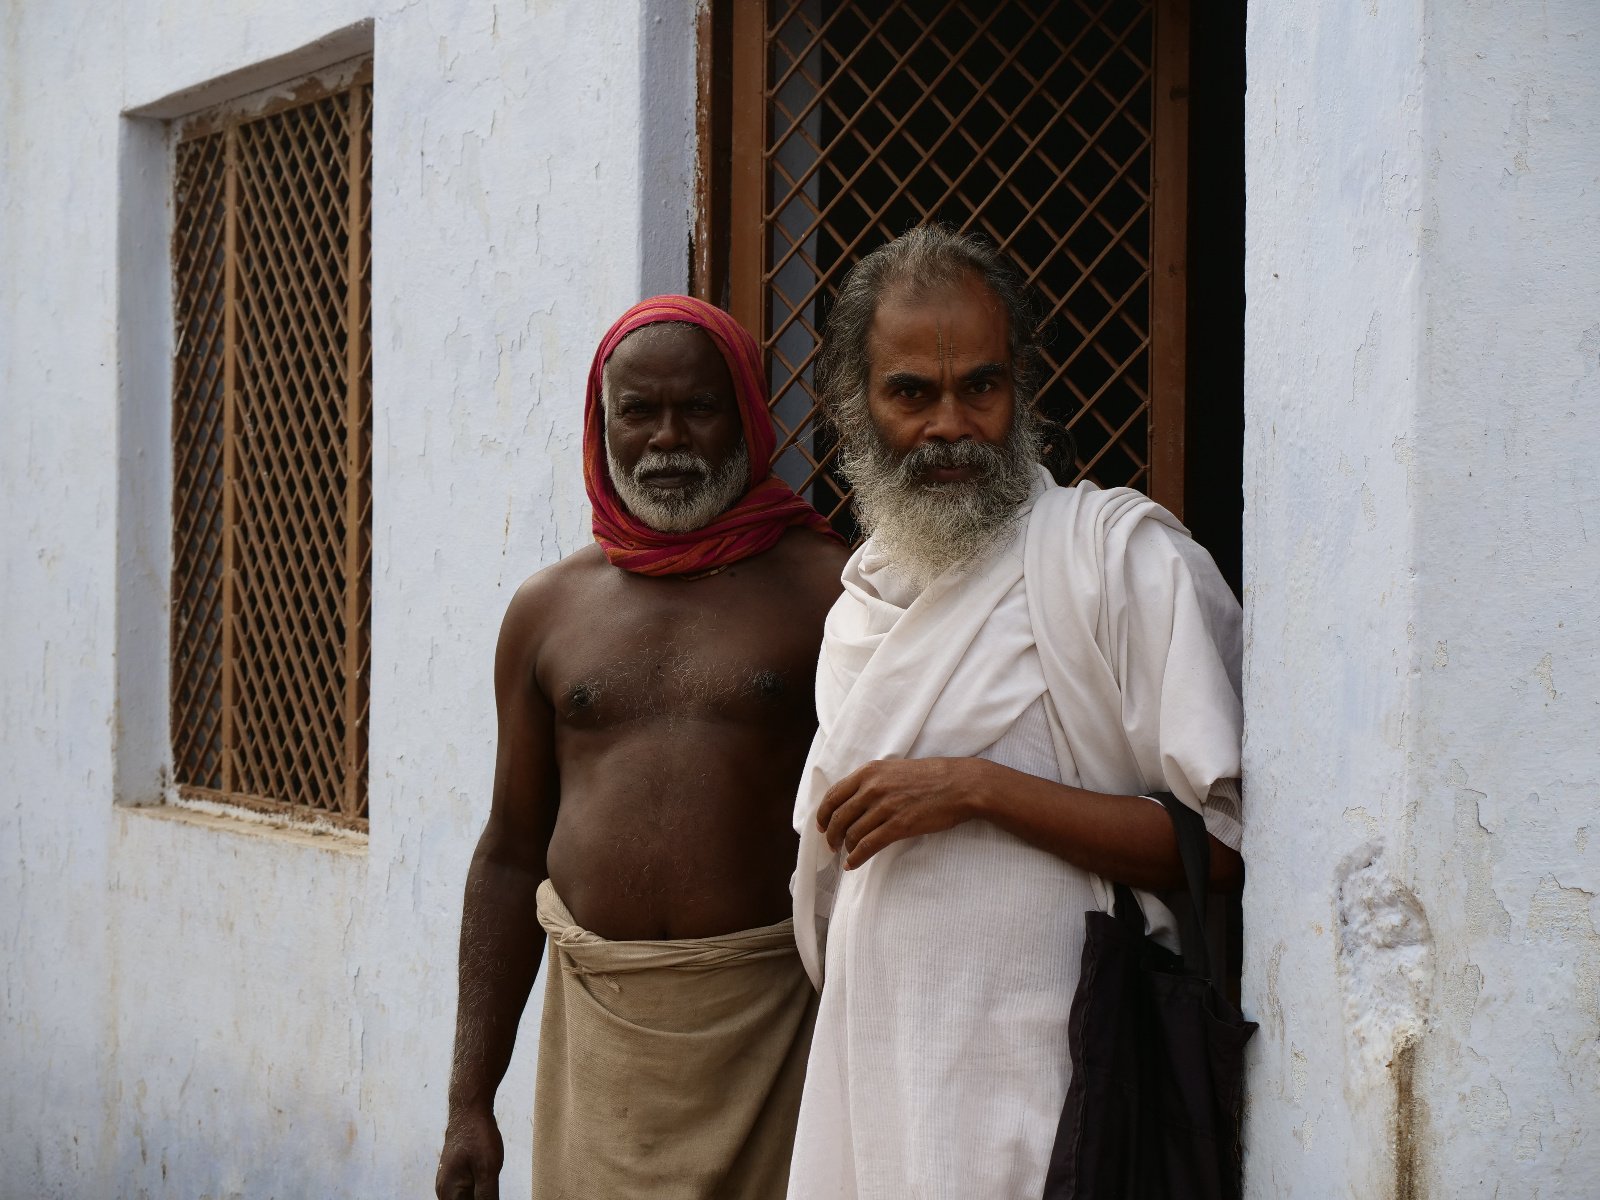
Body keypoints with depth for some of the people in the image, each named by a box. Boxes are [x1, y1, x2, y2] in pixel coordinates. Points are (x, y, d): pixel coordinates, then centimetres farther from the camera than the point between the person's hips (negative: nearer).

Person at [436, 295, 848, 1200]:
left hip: (768, 1019, -3)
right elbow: (511, 856, 13)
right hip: (596, 1023, 3)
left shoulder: (825, 590, 0)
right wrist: (471, 1102, 10)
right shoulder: (549, 609, 11)